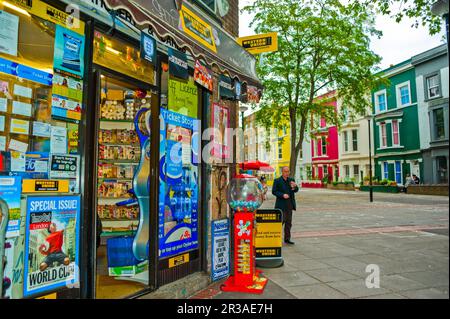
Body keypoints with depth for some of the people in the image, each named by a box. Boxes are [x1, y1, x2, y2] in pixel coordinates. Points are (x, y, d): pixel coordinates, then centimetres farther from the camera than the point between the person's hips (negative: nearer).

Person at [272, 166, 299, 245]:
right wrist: (282, 195, -21)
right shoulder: (277, 181, -4)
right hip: (281, 205, -5)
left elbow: (296, 190, 8)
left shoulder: (291, 180, 11)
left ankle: (287, 239, 18)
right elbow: (274, 191, -8)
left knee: (289, 222, 9)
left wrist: (295, 186, -15)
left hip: (289, 205, 5)